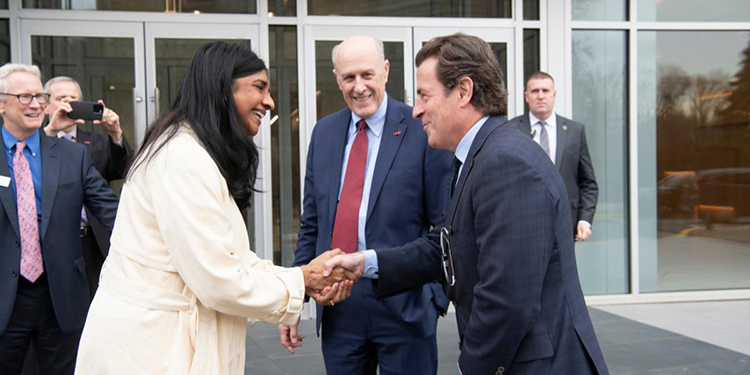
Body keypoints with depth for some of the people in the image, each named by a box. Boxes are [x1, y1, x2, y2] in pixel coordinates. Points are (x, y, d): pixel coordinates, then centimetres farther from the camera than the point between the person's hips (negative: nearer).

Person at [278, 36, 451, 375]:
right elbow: (311, 223, 13)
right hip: (338, 306, 5)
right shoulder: (324, 132, 9)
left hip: (404, 303, -4)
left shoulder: (422, 130, -8)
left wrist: (436, 296, -11)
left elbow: (444, 226, -6)